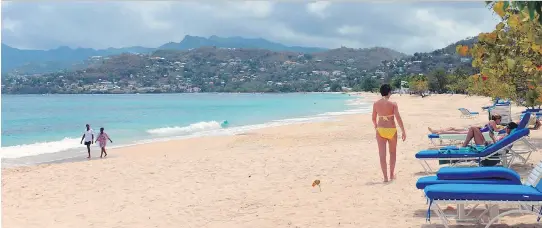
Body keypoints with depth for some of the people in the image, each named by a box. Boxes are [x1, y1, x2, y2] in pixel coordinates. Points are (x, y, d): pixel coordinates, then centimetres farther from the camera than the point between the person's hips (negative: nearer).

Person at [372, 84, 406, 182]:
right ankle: (392, 174, 26)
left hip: (380, 130, 1)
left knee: (382, 155, 3)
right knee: (392, 153, 19)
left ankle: (385, 177, 3)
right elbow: (398, 118, -13)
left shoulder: (376, 104, -1)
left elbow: (374, 118, 6)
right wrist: (403, 131, -7)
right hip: (391, 130, -1)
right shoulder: (393, 104, -9)